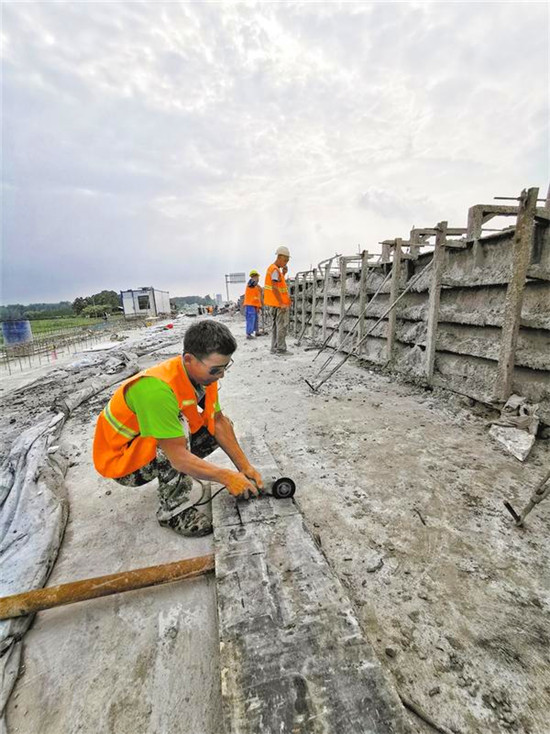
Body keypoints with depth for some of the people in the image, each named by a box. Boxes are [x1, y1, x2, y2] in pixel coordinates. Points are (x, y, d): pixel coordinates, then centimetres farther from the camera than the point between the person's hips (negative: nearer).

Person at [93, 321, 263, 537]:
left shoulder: (203, 373, -13)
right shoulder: (157, 388, -37)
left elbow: (219, 421, -5)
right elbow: (178, 457, -34)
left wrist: (244, 466, -10)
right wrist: (227, 477, -25)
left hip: (155, 449, 7)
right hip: (121, 459, -7)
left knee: (219, 424, -3)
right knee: (180, 424, -34)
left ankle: (171, 476, 10)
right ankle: (172, 508, -14)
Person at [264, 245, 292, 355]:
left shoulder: (272, 268, 17)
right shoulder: (275, 270, -14)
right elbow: (274, 288, -22)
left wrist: (283, 273, 13)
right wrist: (282, 303, -23)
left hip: (274, 304, 10)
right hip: (279, 304, -10)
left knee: (275, 326, 11)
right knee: (282, 326, -7)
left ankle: (274, 348, 15)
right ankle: (281, 349, -5)